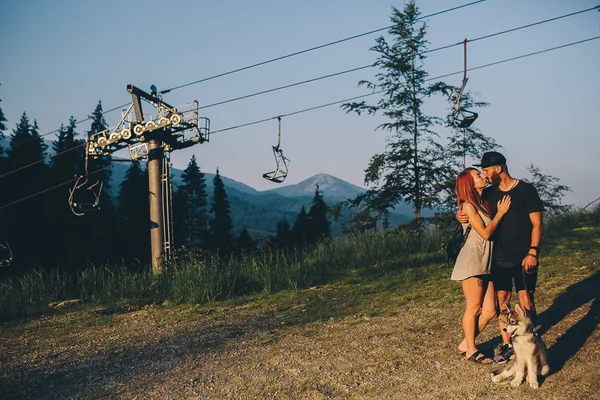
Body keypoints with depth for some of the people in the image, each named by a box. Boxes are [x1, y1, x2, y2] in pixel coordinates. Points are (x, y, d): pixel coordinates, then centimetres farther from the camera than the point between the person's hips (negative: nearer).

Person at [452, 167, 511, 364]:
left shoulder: (484, 203, 14)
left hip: (485, 264, 8)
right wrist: (500, 213, -6)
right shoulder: (468, 206, -10)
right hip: (471, 261, -8)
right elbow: (485, 233, -13)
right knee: (473, 307, 1)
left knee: (490, 310, 6)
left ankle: (465, 344, 20)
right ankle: (471, 350, 15)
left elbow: (493, 230, 15)